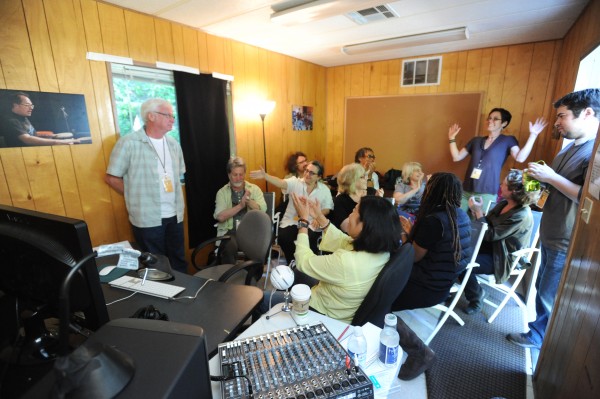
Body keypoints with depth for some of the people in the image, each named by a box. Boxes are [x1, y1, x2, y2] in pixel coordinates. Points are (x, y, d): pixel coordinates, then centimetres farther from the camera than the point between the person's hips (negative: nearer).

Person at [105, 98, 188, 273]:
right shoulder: (129, 143, -10)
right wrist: (135, 196, -1)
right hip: (148, 218, -5)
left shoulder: (173, 144, 8)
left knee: (179, 260, 16)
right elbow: (111, 178, -6)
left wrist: (173, 198, 10)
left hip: (175, 215, 5)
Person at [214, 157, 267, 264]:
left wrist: (248, 200, -20)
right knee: (230, 247, -32)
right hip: (230, 231, 0)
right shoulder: (222, 192, 7)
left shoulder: (254, 189, 10)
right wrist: (240, 205, -14)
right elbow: (220, 217, -7)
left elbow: (262, 210, -4)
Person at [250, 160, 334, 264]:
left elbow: (327, 209, 5)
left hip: (311, 223, 0)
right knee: (283, 237, -25)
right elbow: (280, 183, -17)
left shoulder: (325, 189, 5)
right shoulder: (295, 182, 0)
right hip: (291, 220, 1)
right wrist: (265, 175, -35)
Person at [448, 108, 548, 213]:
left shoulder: (508, 140, 5)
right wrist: (452, 138, 9)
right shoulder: (476, 140, 14)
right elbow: (457, 157, 12)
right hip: (466, 191, 4)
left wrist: (533, 135, -14)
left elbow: (520, 158, -13)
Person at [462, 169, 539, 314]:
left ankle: (476, 297, 6)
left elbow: (491, 234, -26)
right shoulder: (504, 203, 0)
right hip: (492, 247, 8)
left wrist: (478, 211, -23)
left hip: (503, 259, -8)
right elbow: (489, 224, 6)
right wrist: (477, 212, -13)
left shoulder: (521, 216, -27)